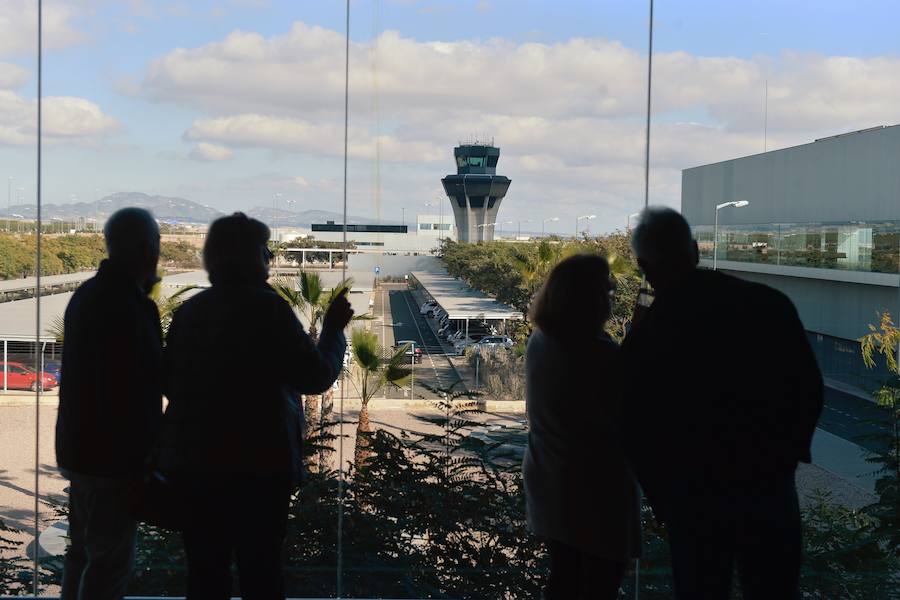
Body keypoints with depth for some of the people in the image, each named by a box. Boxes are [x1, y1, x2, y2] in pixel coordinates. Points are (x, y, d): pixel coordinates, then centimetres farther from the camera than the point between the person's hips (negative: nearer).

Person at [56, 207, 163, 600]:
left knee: (84, 553, 19)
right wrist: (141, 464, -19)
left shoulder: (87, 294, 8)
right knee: (111, 564, 0)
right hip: (112, 459, -10)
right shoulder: (124, 305, -22)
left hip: (80, 449, 10)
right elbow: (124, 394, -24)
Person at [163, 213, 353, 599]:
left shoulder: (189, 311, 4)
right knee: (260, 568, 4)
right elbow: (316, 376, -10)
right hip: (259, 460, -5)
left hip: (196, 459, 5)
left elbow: (170, 383, 11)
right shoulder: (267, 307, -12)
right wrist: (334, 330, 5)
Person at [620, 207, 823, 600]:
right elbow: (809, 390, -1)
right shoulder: (769, 304, -9)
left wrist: (664, 504, 10)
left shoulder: (645, 339, -13)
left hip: (694, 498, -1)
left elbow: (639, 439, -6)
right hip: (771, 483, 2)